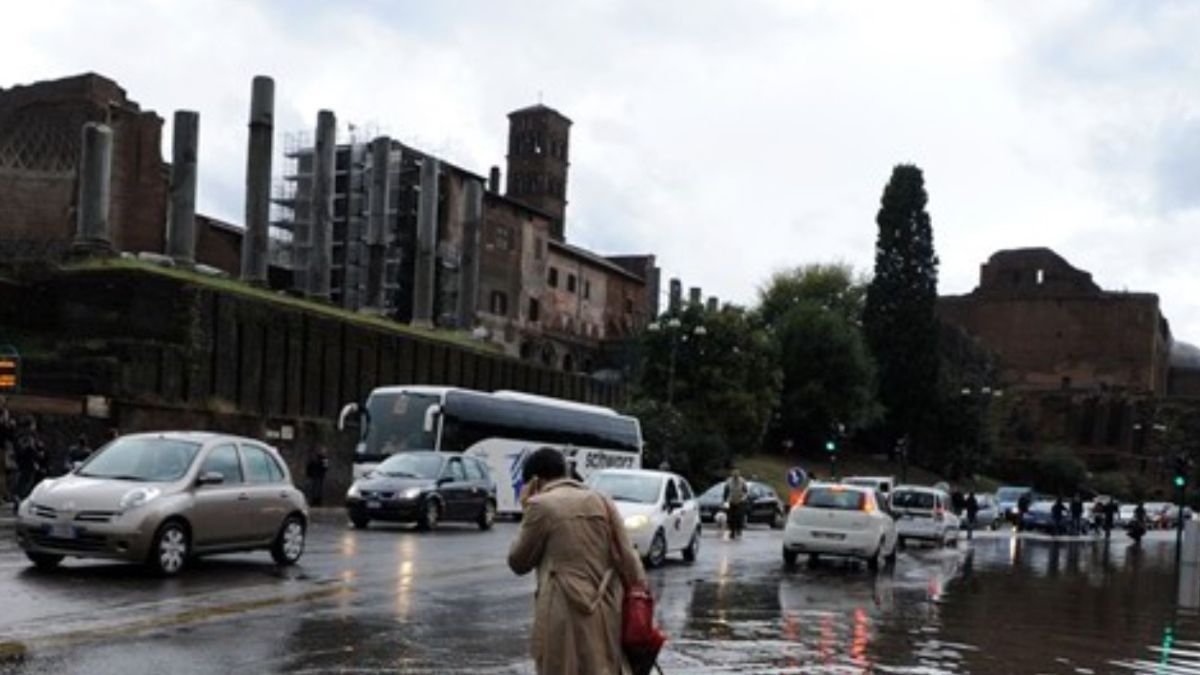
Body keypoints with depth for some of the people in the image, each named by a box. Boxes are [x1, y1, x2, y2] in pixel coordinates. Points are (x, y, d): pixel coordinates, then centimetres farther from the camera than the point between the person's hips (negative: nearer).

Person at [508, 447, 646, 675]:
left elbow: (518, 562, 4)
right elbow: (627, 559, 4)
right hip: (606, 612, 5)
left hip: (566, 615, -5)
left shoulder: (541, 506, -6)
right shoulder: (601, 501, 9)